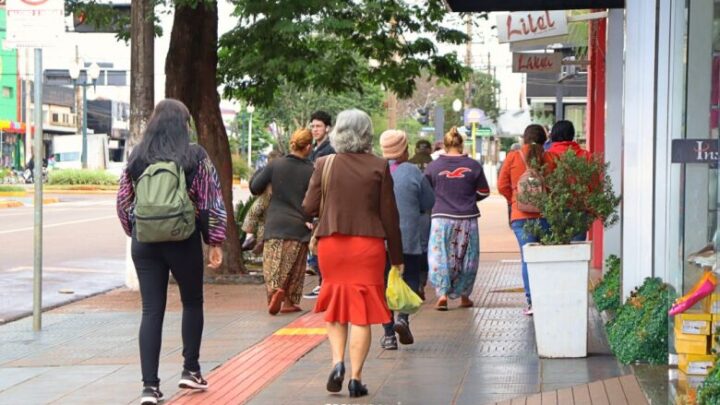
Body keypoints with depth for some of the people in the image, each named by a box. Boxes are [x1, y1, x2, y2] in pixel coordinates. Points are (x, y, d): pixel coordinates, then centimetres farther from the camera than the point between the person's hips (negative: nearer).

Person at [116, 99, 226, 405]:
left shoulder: (137, 158, 3)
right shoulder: (195, 157, -5)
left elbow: (123, 203, 7)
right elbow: (210, 203, -5)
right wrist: (215, 243, 2)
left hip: (144, 243, 2)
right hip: (184, 242, -2)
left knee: (151, 311, 4)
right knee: (192, 302, 19)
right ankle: (190, 369, 21)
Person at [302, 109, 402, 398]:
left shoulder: (324, 165, -2)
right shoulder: (378, 167, -4)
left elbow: (308, 208, -1)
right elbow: (390, 215, -2)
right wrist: (396, 257, 6)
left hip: (331, 244, 1)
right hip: (368, 245, -1)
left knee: (334, 308, 17)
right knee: (362, 312, 3)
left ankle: (337, 361, 0)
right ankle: (356, 378, 3)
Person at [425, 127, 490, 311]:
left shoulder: (433, 166, -3)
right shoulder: (473, 166, -2)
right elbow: (484, 192, 6)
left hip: (441, 218, -1)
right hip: (467, 219, 1)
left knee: (440, 257, 4)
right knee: (466, 258, 12)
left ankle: (442, 294, -9)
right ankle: (464, 295, 19)